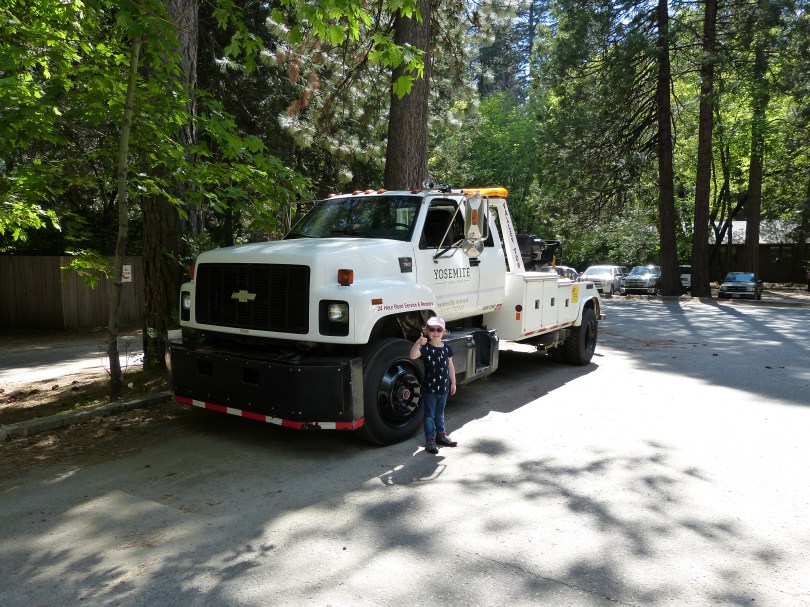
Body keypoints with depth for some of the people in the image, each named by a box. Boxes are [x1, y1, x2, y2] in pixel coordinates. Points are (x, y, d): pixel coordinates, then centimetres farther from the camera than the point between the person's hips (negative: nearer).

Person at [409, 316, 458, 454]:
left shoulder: (446, 348, 1)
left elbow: (450, 367, 10)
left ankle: (441, 435, 35)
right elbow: (413, 356, -34)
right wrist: (418, 343, -49)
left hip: (443, 388, 4)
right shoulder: (425, 348, -14)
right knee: (429, 415, 5)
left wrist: (453, 383, 13)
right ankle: (430, 440, 13)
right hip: (429, 389, -4)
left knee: (440, 414, 21)